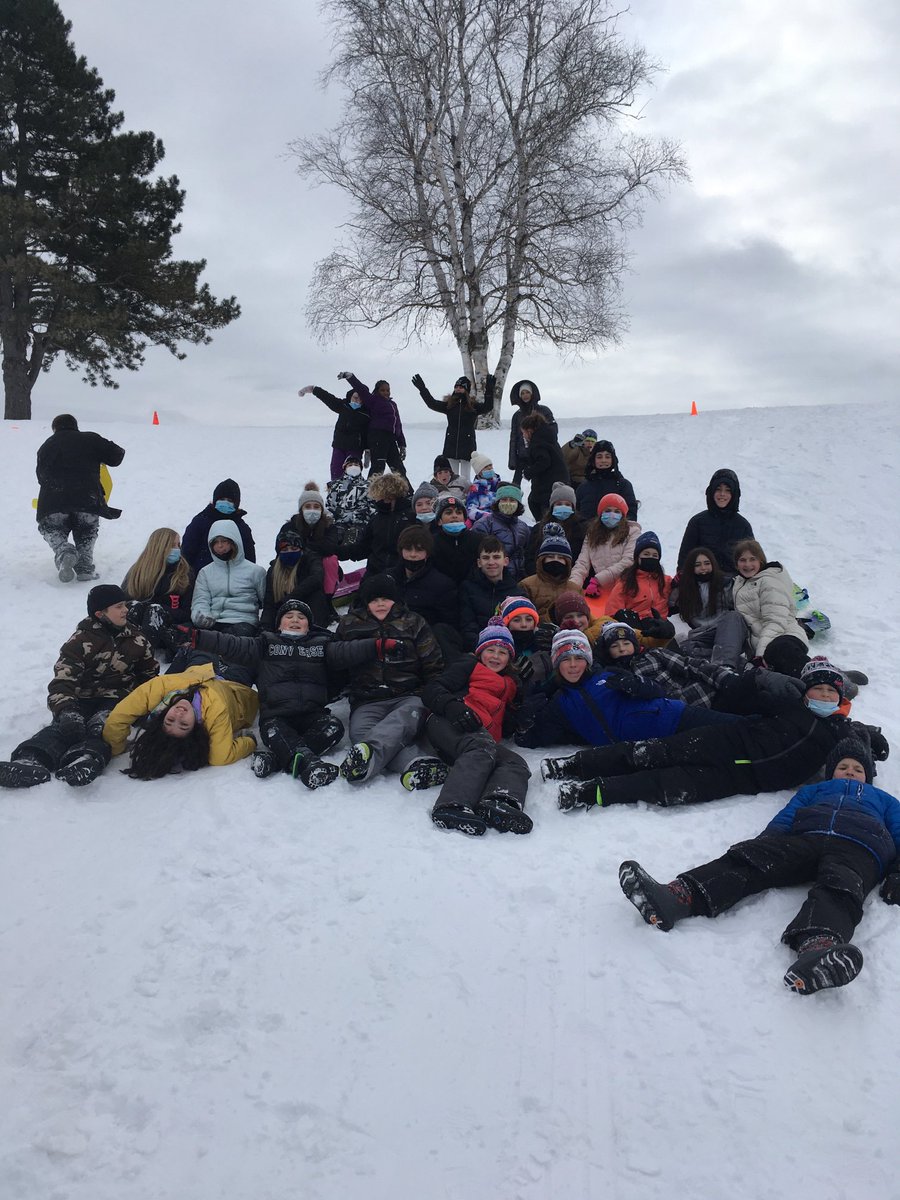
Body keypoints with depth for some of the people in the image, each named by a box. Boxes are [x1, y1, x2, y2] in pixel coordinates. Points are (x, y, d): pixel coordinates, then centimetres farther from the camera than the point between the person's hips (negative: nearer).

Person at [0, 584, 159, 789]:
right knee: (62, 726, -33)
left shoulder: (136, 639, 15)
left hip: (119, 699, 1)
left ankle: (86, 761, -67)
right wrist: (66, 711, -31)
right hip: (84, 699, 0)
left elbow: (150, 675, 27)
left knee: (101, 726, -34)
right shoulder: (82, 641, 2)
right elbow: (62, 682, -11)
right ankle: (31, 760, -62)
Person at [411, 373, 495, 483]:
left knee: (465, 478, 3)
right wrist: (422, 389, -2)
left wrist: (489, 391, -26)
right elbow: (432, 404, 3)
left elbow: (487, 407, -13)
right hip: (451, 445, 3)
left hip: (467, 445, -3)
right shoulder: (449, 404, 6)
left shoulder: (473, 406, -2)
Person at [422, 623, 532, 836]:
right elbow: (431, 690, 7)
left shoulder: (510, 685, 40)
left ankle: (497, 802, -58)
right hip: (448, 724, -5)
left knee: (516, 763, -25)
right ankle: (452, 805, -60)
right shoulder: (470, 666, 23)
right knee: (483, 748, -37)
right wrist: (453, 707, -14)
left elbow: (508, 726, 30)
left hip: (484, 737, 5)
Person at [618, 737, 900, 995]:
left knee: (838, 888, -37)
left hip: (857, 849, -1)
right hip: (804, 837, 2)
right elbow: (782, 821, 23)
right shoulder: (812, 790, 41)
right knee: (746, 858, -28)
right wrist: (763, 846, 0)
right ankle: (678, 896, -53)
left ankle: (818, 946, -70)